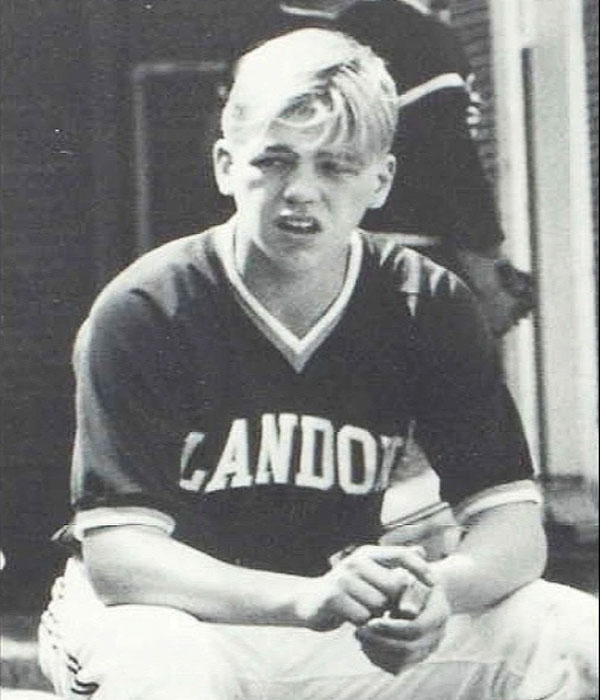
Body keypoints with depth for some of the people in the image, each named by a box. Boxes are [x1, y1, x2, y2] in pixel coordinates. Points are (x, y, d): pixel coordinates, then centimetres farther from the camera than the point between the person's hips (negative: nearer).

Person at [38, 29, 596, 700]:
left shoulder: (427, 308, -4)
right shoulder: (143, 311, -15)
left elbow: (513, 524, -7)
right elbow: (116, 554, -23)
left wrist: (440, 590, -33)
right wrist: (306, 598, -39)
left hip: (351, 640, 4)